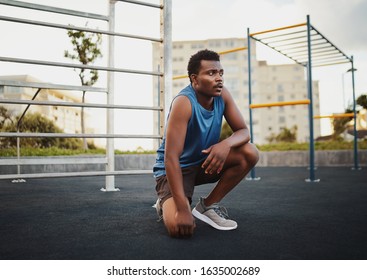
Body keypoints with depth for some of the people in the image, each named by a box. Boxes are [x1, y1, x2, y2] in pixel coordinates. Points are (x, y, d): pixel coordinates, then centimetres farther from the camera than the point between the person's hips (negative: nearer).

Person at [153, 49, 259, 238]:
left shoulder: (222, 95, -9)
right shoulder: (184, 102, -28)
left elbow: (243, 131, -6)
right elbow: (171, 157, -33)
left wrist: (226, 144, -32)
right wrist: (182, 209, -38)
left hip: (204, 161, 6)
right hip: (175, 168, -6)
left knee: (250, 153, -16)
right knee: (180, 227, -29)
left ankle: (208, 205, -1)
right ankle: (166, 204, 10)